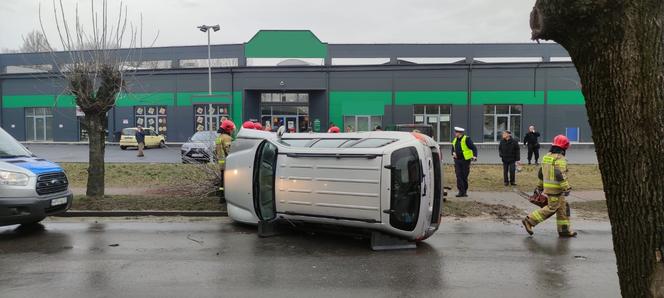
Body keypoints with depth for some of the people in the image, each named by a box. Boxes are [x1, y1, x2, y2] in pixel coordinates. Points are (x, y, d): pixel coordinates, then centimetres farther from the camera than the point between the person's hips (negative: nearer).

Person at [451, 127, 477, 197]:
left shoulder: (466, 139, -10)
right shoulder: (455, 140, 11)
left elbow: (474, 148, -11)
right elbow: (453, 148, 27)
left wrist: (474, 156, -24)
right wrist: (453, 153, 7)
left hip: (465, 160, -5)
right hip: (457, 160, 5)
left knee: (464, 176, 3)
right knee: (459, 176, -5)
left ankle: (465, 191, 17)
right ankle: (461, 191, -5)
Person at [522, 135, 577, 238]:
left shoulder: (547, 157, 10)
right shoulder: (560, 159, -16)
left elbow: (541, 173, 16)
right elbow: (560, 175, -26)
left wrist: (540, 186, 24)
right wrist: (566, 188, -25)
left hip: (547, 187, 9)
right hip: (556, 189, -9)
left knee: (563, 208, 14)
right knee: (551, 208, 0)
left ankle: (564, 230, 17)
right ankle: (529, 221, 0)